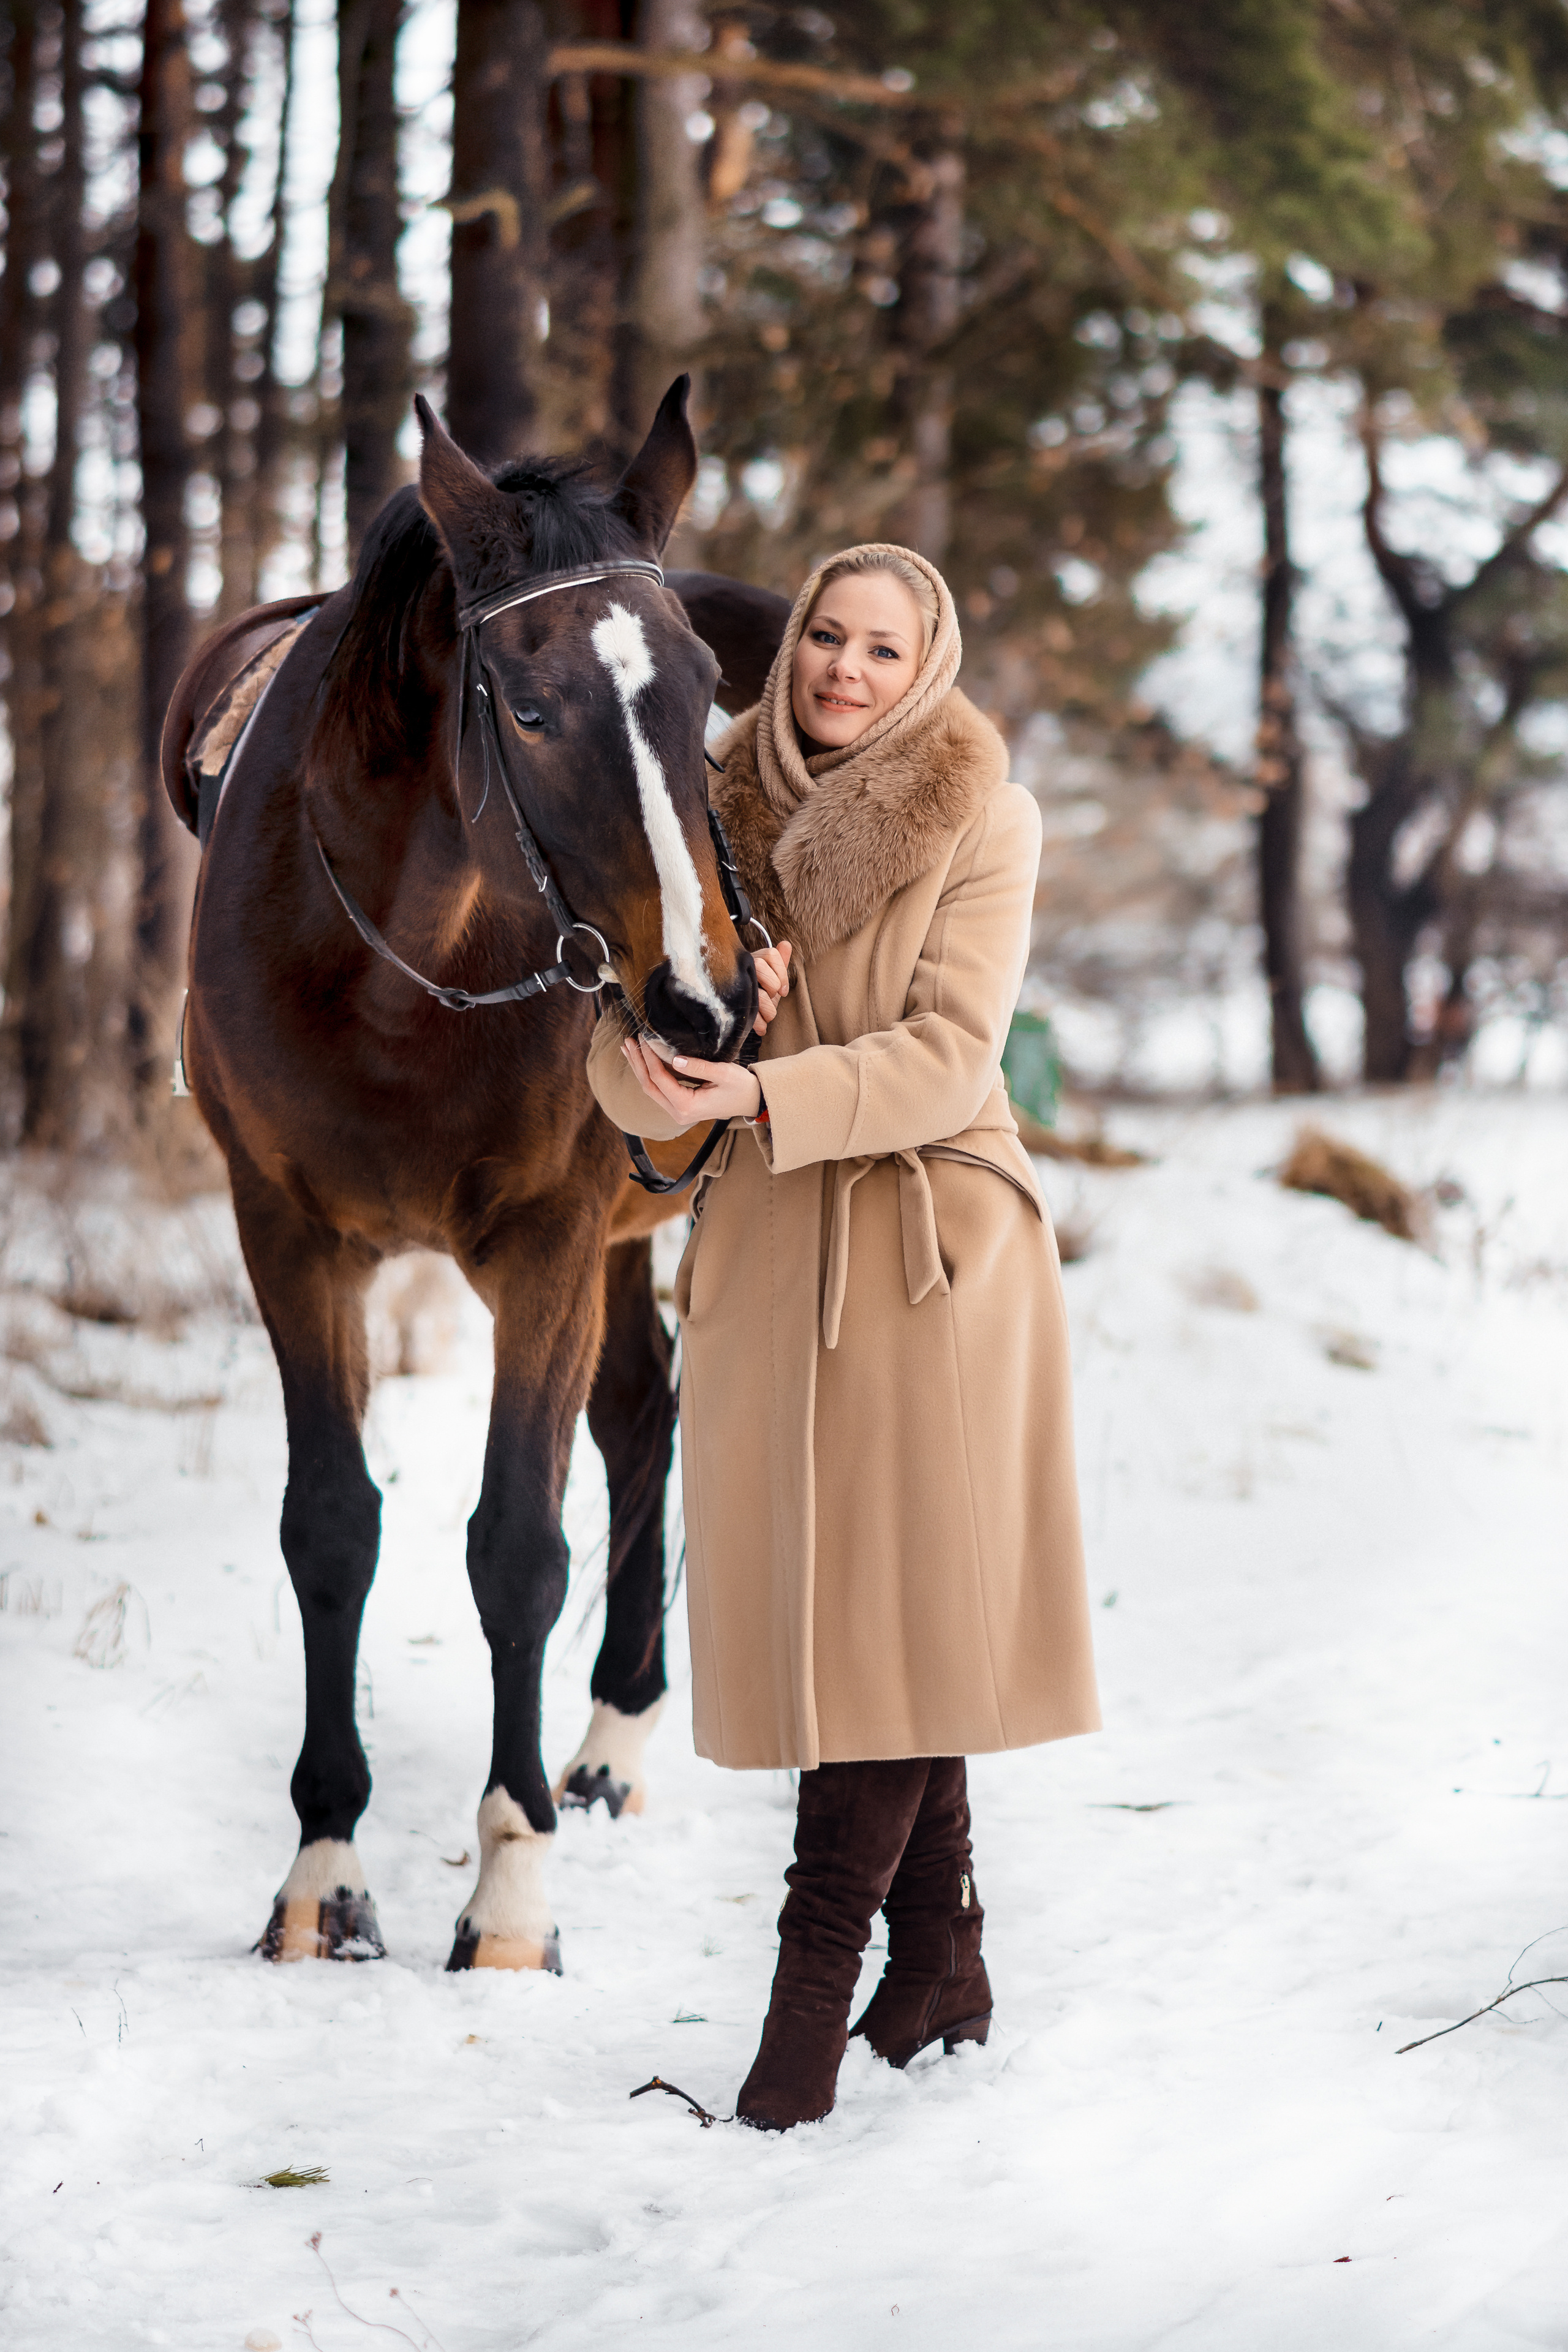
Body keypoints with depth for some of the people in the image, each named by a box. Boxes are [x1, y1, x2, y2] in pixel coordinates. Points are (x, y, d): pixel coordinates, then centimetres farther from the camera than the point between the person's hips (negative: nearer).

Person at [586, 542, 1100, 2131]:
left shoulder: (983, 821, -2)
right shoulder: (728, 814, 10)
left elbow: (948, 1054, -12)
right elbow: (627, 1072, 6)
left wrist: (764, 1097, -23)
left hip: (933, 1246, -4)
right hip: (767, 1253, 5)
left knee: (898, 1606, -7)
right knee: (820, 1614, 6)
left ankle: (814, 1987, -5)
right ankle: (940, 1976, 17)